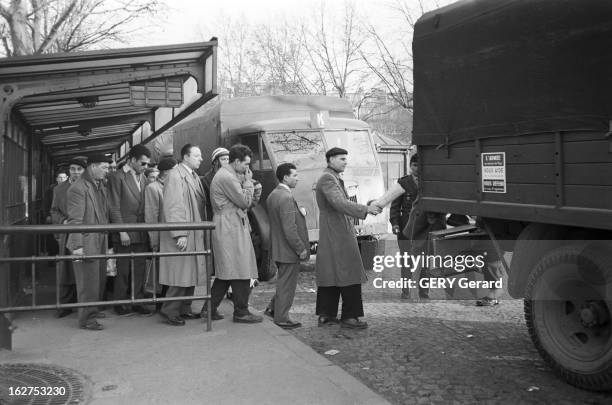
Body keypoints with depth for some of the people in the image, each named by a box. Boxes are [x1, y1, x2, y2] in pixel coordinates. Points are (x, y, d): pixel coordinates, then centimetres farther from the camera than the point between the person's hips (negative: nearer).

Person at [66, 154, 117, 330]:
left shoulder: (101, 187, 14)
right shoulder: (78, 188, -14)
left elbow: (109, 212, 21)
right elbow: (75, 219, -17)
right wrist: (77, 245, -21)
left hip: (100, 241, 9)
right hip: (86, 242, -9)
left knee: (99, 279, 16)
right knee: (88, 281, -3)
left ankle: (92, 310, 30)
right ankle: (86, 319, 7)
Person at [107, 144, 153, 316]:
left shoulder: (142, 178, 13)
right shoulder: (117, 177, -6)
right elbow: (115, 208, -9)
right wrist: (122, 231, -14)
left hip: (140, 232, 6)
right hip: (124, 233, -6)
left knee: (140, 268, 8)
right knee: (123, 270, 2)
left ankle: (137, 302, 16)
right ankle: (120, 304, 14)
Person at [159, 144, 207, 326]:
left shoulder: (194, 176, 14)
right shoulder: (175, 176, -13)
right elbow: (173, 207, -17)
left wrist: (202, 231, 14)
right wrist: (180, 234, -21)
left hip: (195, 234, 9)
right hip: (182, 236, -9)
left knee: (191, 273, 12)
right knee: (181, 274, -5)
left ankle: (184, 309, 21)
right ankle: (170, 310, 7)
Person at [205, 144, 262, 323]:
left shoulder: (227, 175, 19)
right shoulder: (227, 177, -15)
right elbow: (245, 202, -13)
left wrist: (245, 183, 9)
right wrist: (248, 182, -4)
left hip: (227, 229, 11)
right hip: (231, 229, -11)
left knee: (225, 273, 14)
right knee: (241, 272, -4)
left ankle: (209, 308, 18)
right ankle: (241, 312, 4)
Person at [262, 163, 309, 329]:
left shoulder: (273, 195, 10)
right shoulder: (286, 198, -22)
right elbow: (289, 229, -25)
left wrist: (299, 212, 11)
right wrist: (301, 248, -17)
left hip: (278, 248, 10)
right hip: (289, 249, -10)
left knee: (283, 281, 23)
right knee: (287, 283, 2)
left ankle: (273, 308, 30)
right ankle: (281, 318, 11)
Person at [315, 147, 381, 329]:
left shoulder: (333, 178, 20)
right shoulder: (327, 179, -14)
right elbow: (339, 203, -26)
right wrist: (365, 209, -25)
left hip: (331, 235, 11)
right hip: (337, 234, -11)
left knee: (330, 274, 11)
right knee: (349, 274, -7)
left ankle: (325, 315, 16)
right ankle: (349, 316, -3)